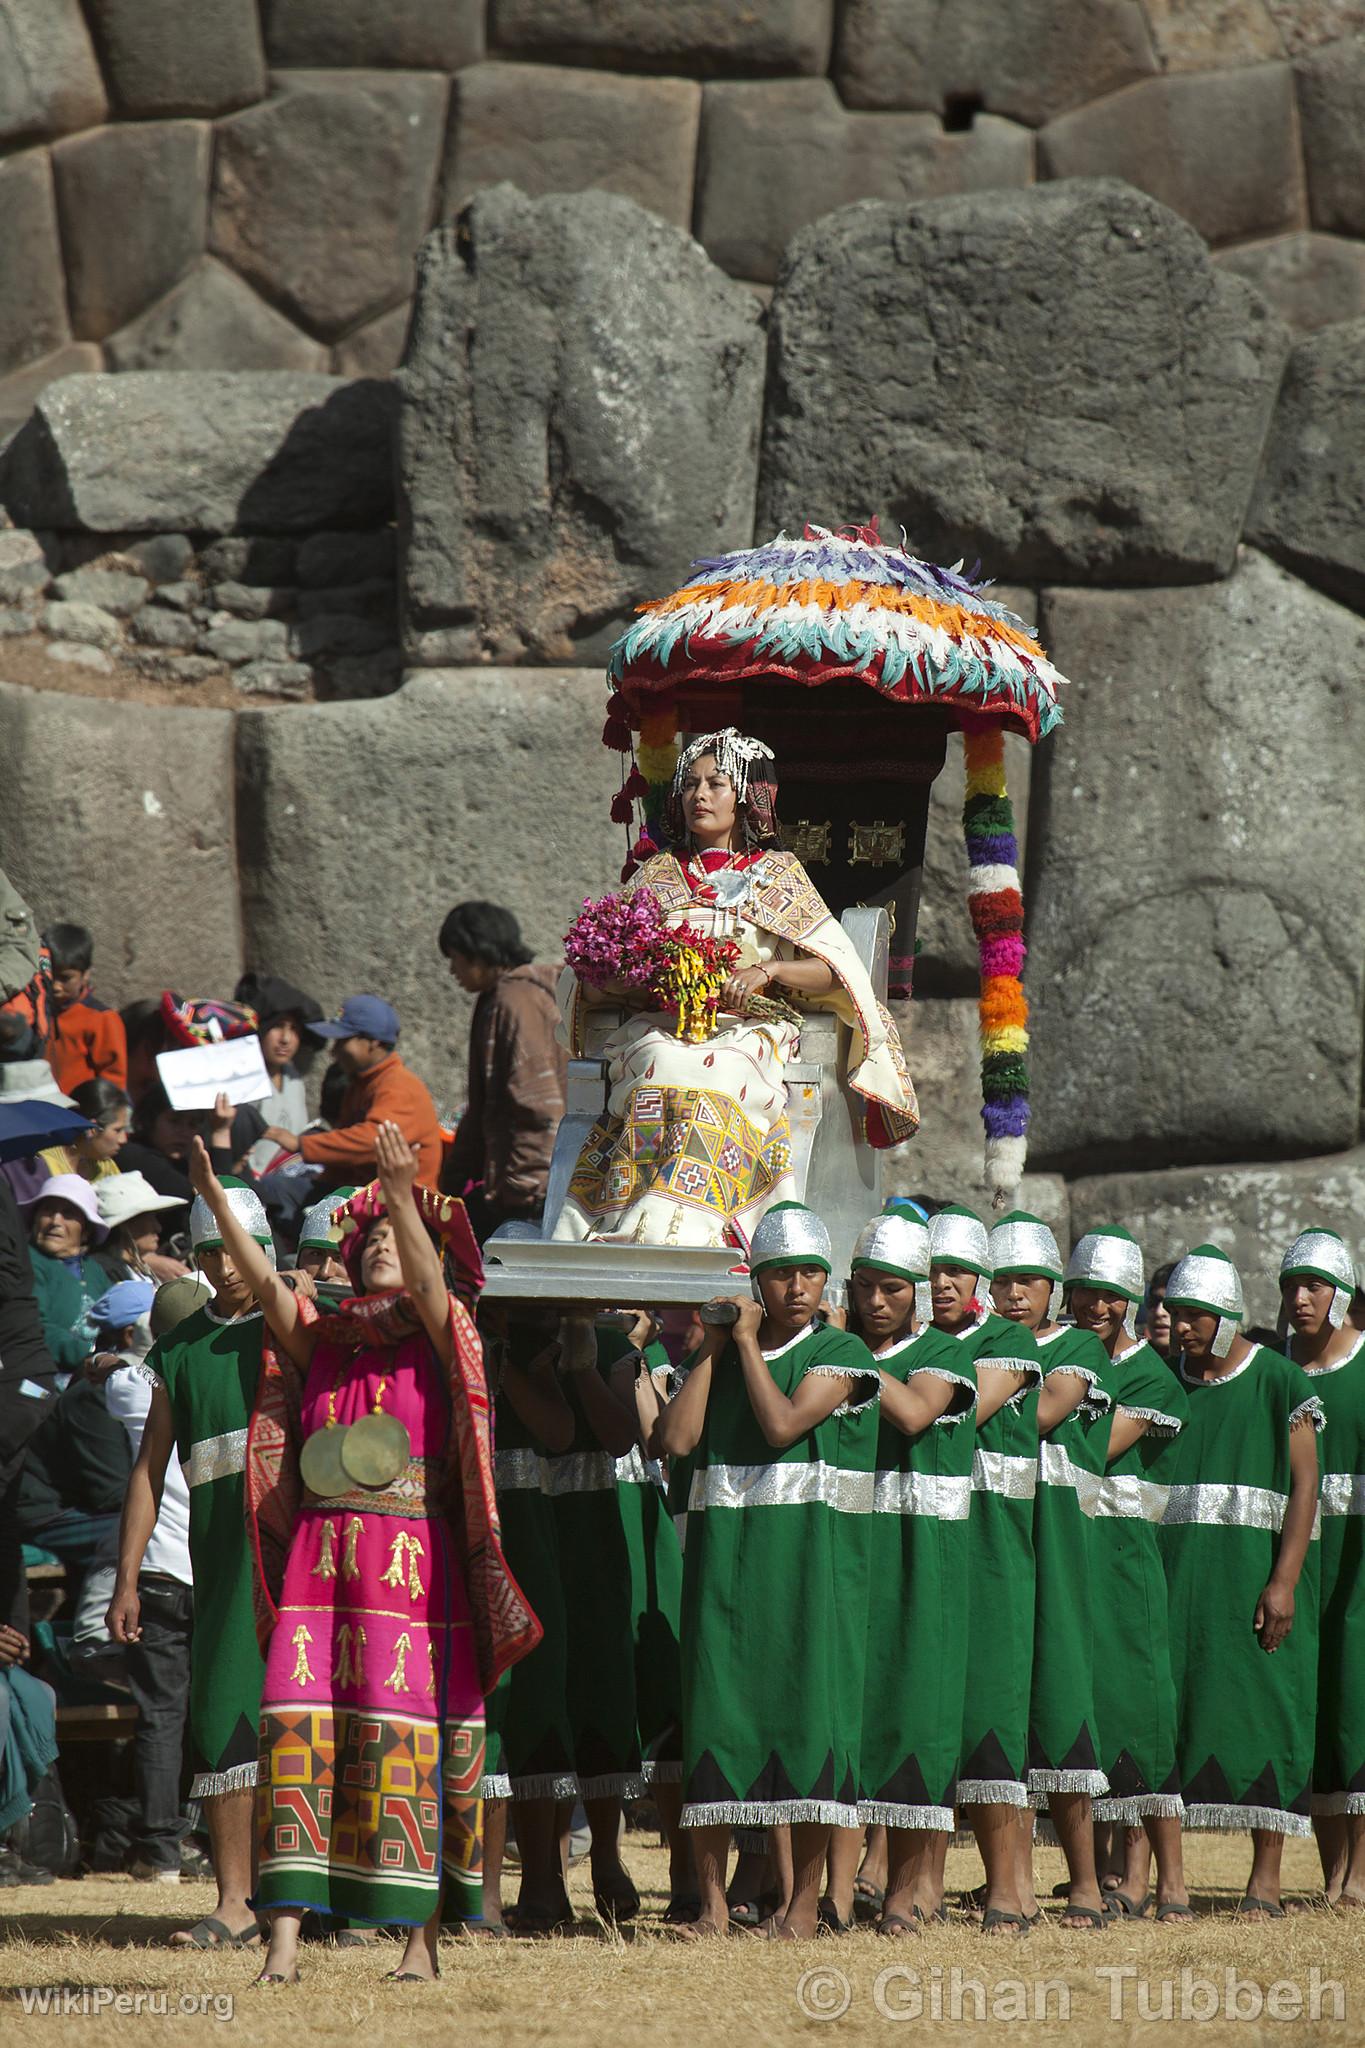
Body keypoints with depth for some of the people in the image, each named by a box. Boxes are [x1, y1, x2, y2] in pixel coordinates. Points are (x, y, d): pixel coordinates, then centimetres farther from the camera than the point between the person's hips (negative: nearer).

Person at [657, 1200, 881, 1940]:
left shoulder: (840, 1352, 2)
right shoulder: (718, 1356, 13)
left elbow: (783, 1423, -13)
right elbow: (676, 1438, -1)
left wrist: (749, 1341, -4)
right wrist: (715, 1346, 1)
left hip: (810, 1556, -3)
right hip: (724, 1555, 3)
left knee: (810, 1705, -5)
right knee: (716, 1707, -1)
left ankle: (805, 1900, 0)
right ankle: (712, 1902, 1)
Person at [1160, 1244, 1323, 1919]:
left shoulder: (1279, 1382, 0)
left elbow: (1304, 1484, -4)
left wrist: (1283, 1581, -13)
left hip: (1254, 1575, -3)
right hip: (1178, 1577, 4)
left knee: (1262, 1706, -4)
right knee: (1168, 1705, -3)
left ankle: (1267, 1876, -2)